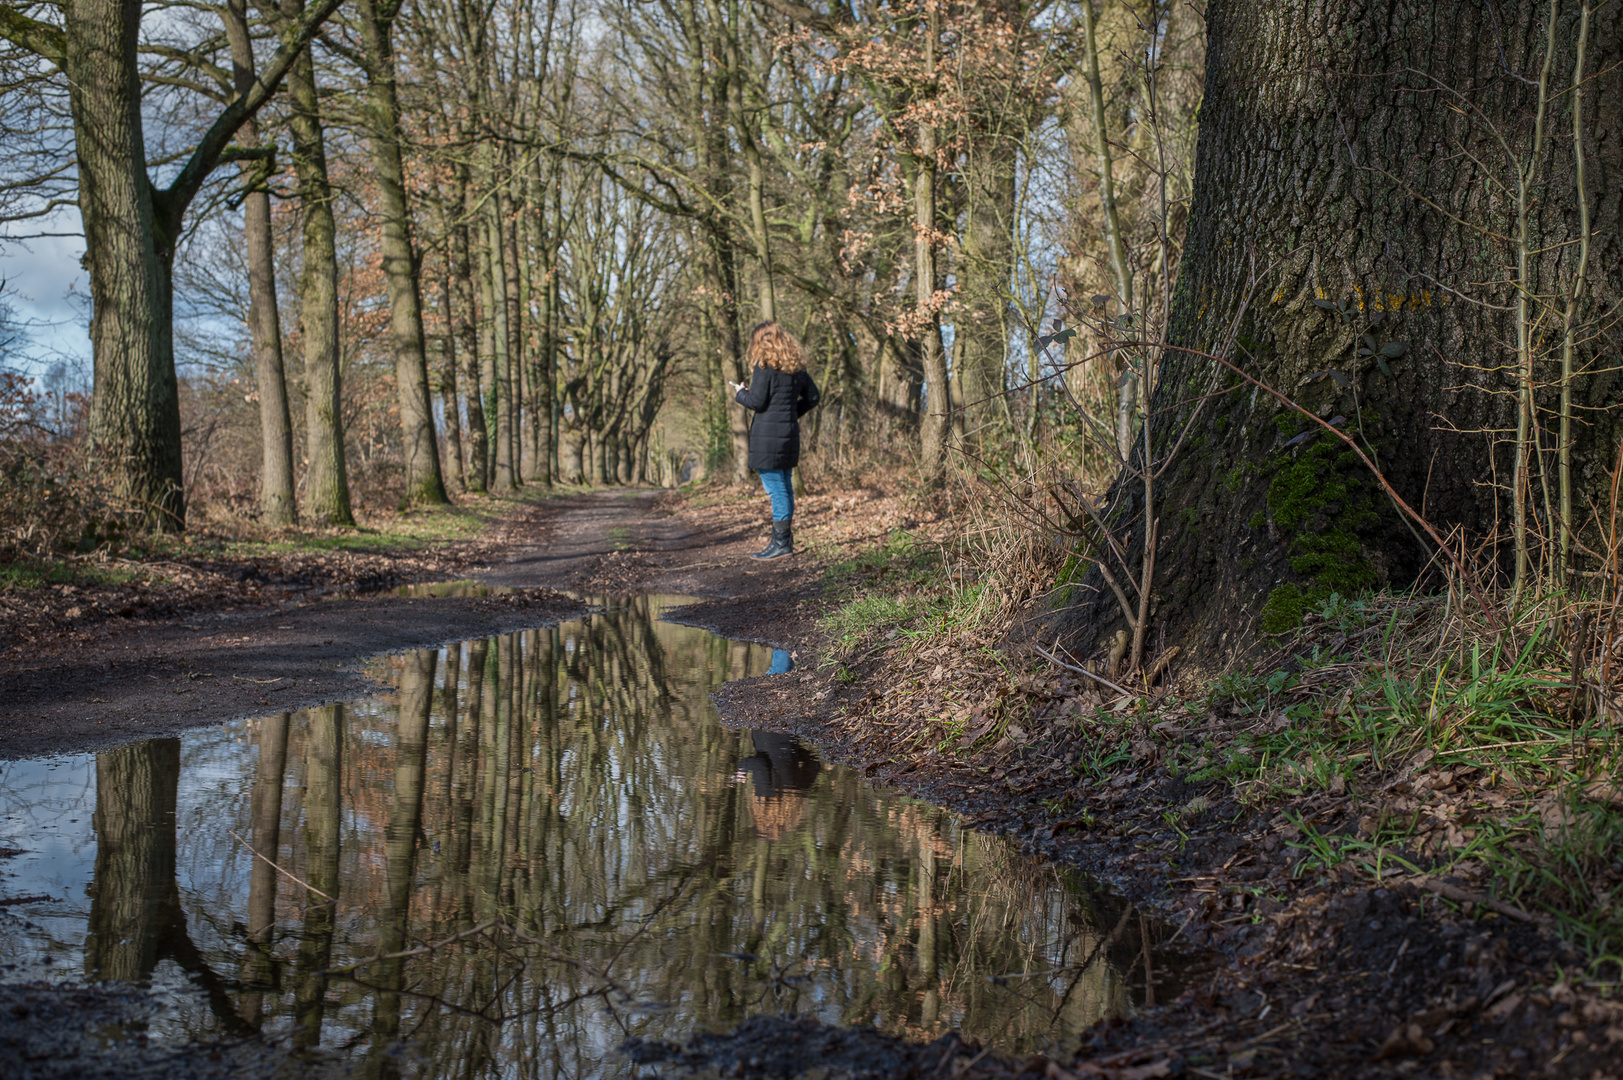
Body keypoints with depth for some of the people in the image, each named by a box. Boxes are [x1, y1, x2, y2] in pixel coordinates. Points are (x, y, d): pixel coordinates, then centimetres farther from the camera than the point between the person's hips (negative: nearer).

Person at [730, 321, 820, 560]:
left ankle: (781, 542, -3)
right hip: (789, 435, 8)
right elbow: (813, 397, 17)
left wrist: (740, 393, 4)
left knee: (776, 489, -5)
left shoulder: (765, 367, -12)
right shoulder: (796, 368, 11)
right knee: (785, 487, 14)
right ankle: (786, 538, 20)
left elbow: (756, 401, -15)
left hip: (768, 437, -8)